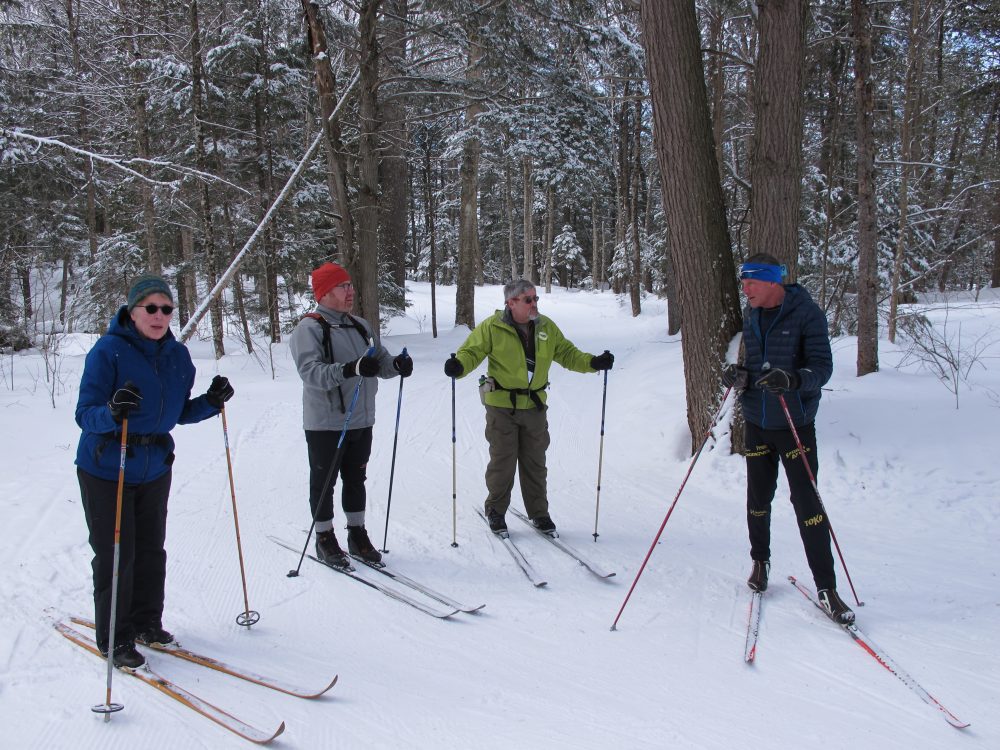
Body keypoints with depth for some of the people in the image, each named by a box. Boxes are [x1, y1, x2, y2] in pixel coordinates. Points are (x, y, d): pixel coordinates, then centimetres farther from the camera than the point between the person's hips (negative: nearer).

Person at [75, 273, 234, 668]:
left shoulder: (178, 355, 0)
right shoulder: (108, 351, -17)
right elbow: (85, 416, -21)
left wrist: (211, 402, -8)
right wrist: (111, 412, -42)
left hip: (155, 468, 5)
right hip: (105, 472, -5)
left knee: (151, 550, 14)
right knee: (116, 555, 0)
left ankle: (146, 622, 31)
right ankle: (114, 638, 15)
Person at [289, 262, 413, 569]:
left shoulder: (361, 326, 12)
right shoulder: (308, 329, -12)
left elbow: (380, 360, 15)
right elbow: (310, 371, -25)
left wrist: (396, 364, -9)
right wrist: (350, 369, -39)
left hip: (361, 421, 6)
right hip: (325, 424, -6)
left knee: (356, 479, 15)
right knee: (324, 482, 6)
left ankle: (357, 535, 27)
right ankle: (325, 539, 19)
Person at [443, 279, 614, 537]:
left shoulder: (547, 328, 5)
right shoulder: (492, 327, -8)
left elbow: (567, 353, 11)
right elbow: (472, 351, -6)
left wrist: (593, 362, -4)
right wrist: (459, 365, -28)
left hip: (534, 406, 4)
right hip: (501, 406, -3)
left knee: (535, 462, 11)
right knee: (503, 462, 3)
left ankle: (538, 513, 24)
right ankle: (496, 511, 21)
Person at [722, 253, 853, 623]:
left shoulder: (806, 313, -11)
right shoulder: (751, 314, 7)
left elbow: (822, 367, -15)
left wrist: (792, 379, -34)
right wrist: (738, 376, -10)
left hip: (796, 424, -5)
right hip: (756, 422, 5)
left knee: (807, 504, -5)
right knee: (758, 498, 13)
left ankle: (827, 587, 4)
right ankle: (760, 560, 36)